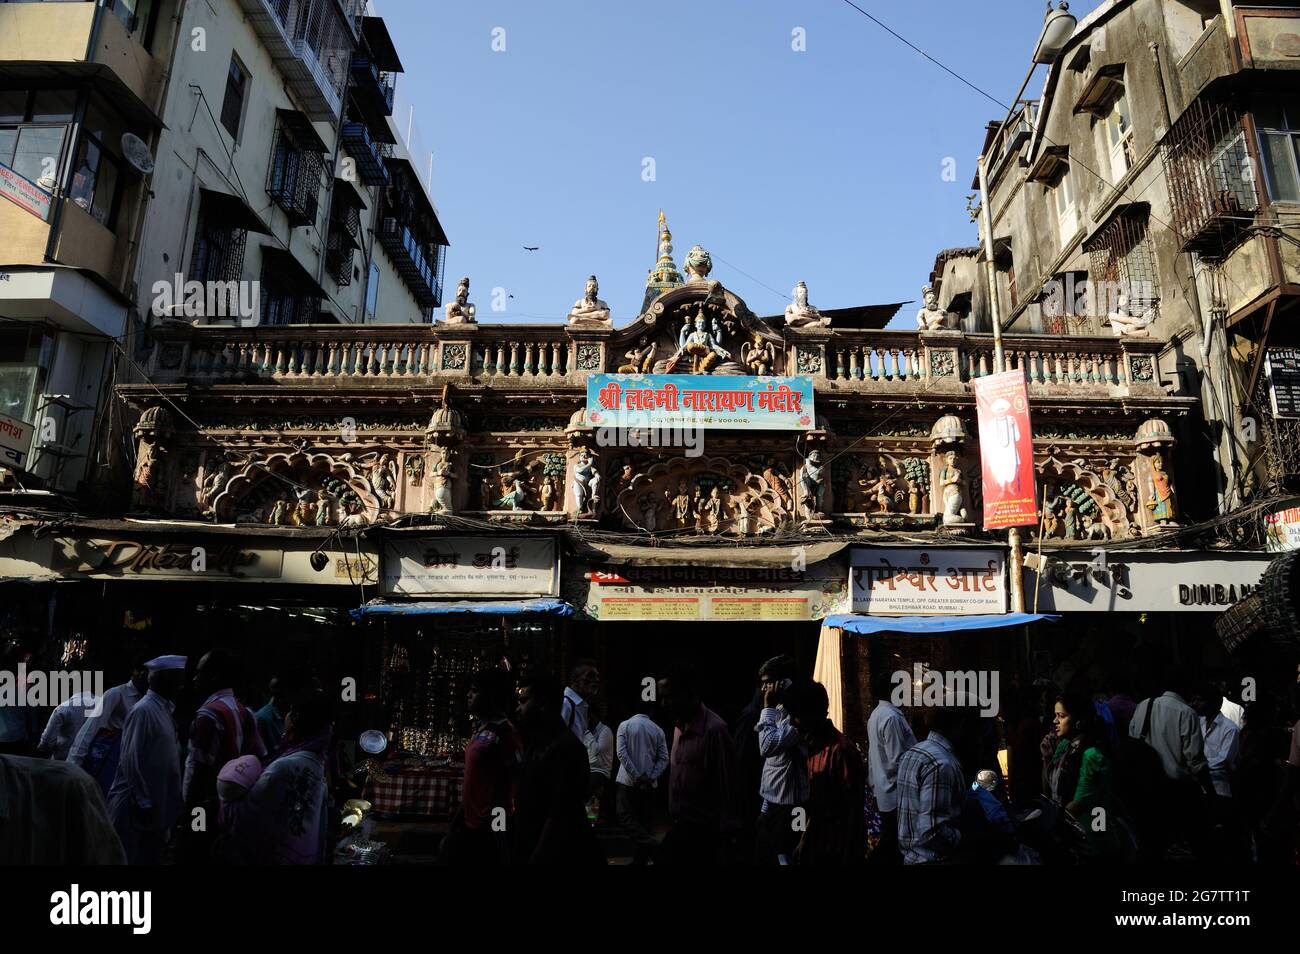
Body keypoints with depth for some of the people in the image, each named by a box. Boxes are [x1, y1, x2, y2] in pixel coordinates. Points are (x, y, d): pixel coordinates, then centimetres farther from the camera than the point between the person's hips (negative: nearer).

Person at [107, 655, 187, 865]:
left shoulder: (164, 709, 9)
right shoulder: (144, 710, -17)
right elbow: (132, 762, -20)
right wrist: (143, 804, -18)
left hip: (158, 805, 9)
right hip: (137, 808, -9)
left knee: (151, 857, 15)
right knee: (134, 859, 1)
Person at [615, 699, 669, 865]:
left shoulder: (625, 725, -3)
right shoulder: (658, 731, 4)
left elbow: (621, 753, -11)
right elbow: (664, 759, -3)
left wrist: (637, 777, -11)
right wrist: (651, 778, -6)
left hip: (628, 781, -3)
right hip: (649, 784, 3)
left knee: (626, 817, -1)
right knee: (644, 821, 11)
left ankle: (652, 846, -19)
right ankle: (639, 859, 12)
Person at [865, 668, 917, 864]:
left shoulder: (876, 714, 11)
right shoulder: (891, 717, -20)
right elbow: (898, 761, -21)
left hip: (884, 791, 10)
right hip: (896, 792, -10)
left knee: (889, 841, 16)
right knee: (891, 843, -2)